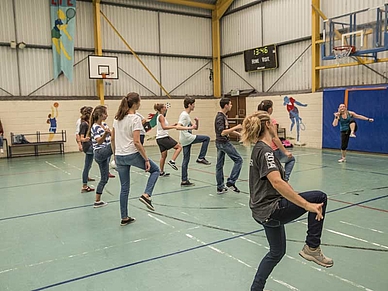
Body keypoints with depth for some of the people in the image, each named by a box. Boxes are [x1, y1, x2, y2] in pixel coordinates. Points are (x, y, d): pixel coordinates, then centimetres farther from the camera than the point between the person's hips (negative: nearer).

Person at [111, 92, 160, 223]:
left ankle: (124, 218, 21)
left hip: (119, 157, 7)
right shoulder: (135, 119, -13)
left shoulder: (117, 118, 9)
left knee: (124, 188, 14)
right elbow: (136, 142, -18)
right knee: (155, 170, 16)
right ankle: (146, 195, -3)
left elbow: (112, 138, 13)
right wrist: (146, 159, -13)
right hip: (132, 155, -7)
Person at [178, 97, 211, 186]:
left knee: (186, 160, 9)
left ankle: (184, 181, 12)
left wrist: (197, 121, 3)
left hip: (186, 140, 10)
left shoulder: (187, 115, 20)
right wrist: (190, 127, -24)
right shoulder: (184, 115, -10)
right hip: (187, 138, -10)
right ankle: (201, 158, -1)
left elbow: (196, 127, 22)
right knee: (207, 138, -3)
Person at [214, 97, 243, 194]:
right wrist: (235, 127, -25)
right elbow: (222, 132, -26)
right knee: (238, 160, -4)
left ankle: (220, 187, 15)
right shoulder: (220, 117, -17)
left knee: (219, 164, 10)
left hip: (220, 143, 9)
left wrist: (236, 133, 18)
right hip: (224, 143, -9)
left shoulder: (224, 116, 12)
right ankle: (231, 182, -5)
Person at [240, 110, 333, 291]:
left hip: (263, 211, 10)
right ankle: (312, 247, 0)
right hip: (270, 210, -10)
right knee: (319, 197, -6)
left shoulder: (258, 149, 12)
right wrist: (307, 205, -32)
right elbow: (277, 183, -32)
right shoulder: (265, 151, -18)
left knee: (277, 252, 24)